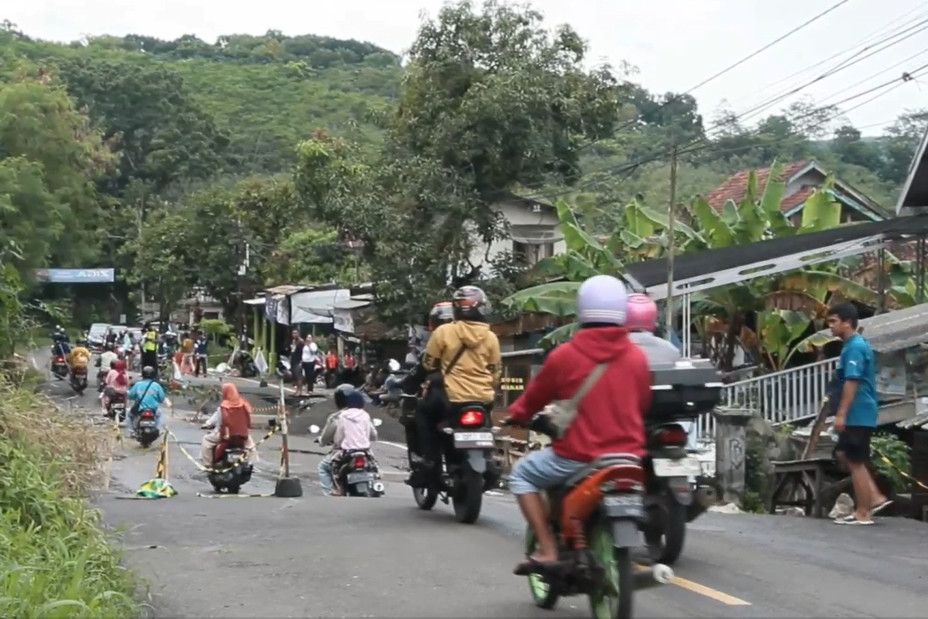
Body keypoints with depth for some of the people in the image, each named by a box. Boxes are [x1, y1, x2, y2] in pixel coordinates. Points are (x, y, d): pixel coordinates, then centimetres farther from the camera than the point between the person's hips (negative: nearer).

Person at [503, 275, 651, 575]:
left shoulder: (565, 355, -8)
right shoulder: (637, 358, 1)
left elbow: (535, 396, 8)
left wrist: (516, 415, 30)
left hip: (577, 458, -4)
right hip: (628, 458, 4)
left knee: (523, 474, 18)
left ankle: (547, 551, 5)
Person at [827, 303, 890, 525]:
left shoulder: (854, 347, -16)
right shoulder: (857, 345, 16)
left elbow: (852, 382, -24)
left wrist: (841, 414, -25)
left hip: (857, 414, -10)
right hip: (858, 414, 10)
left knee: (856, 462, -4)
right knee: (845, 455, 17)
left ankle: (863, 514, 3)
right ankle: (876, 498, 13)